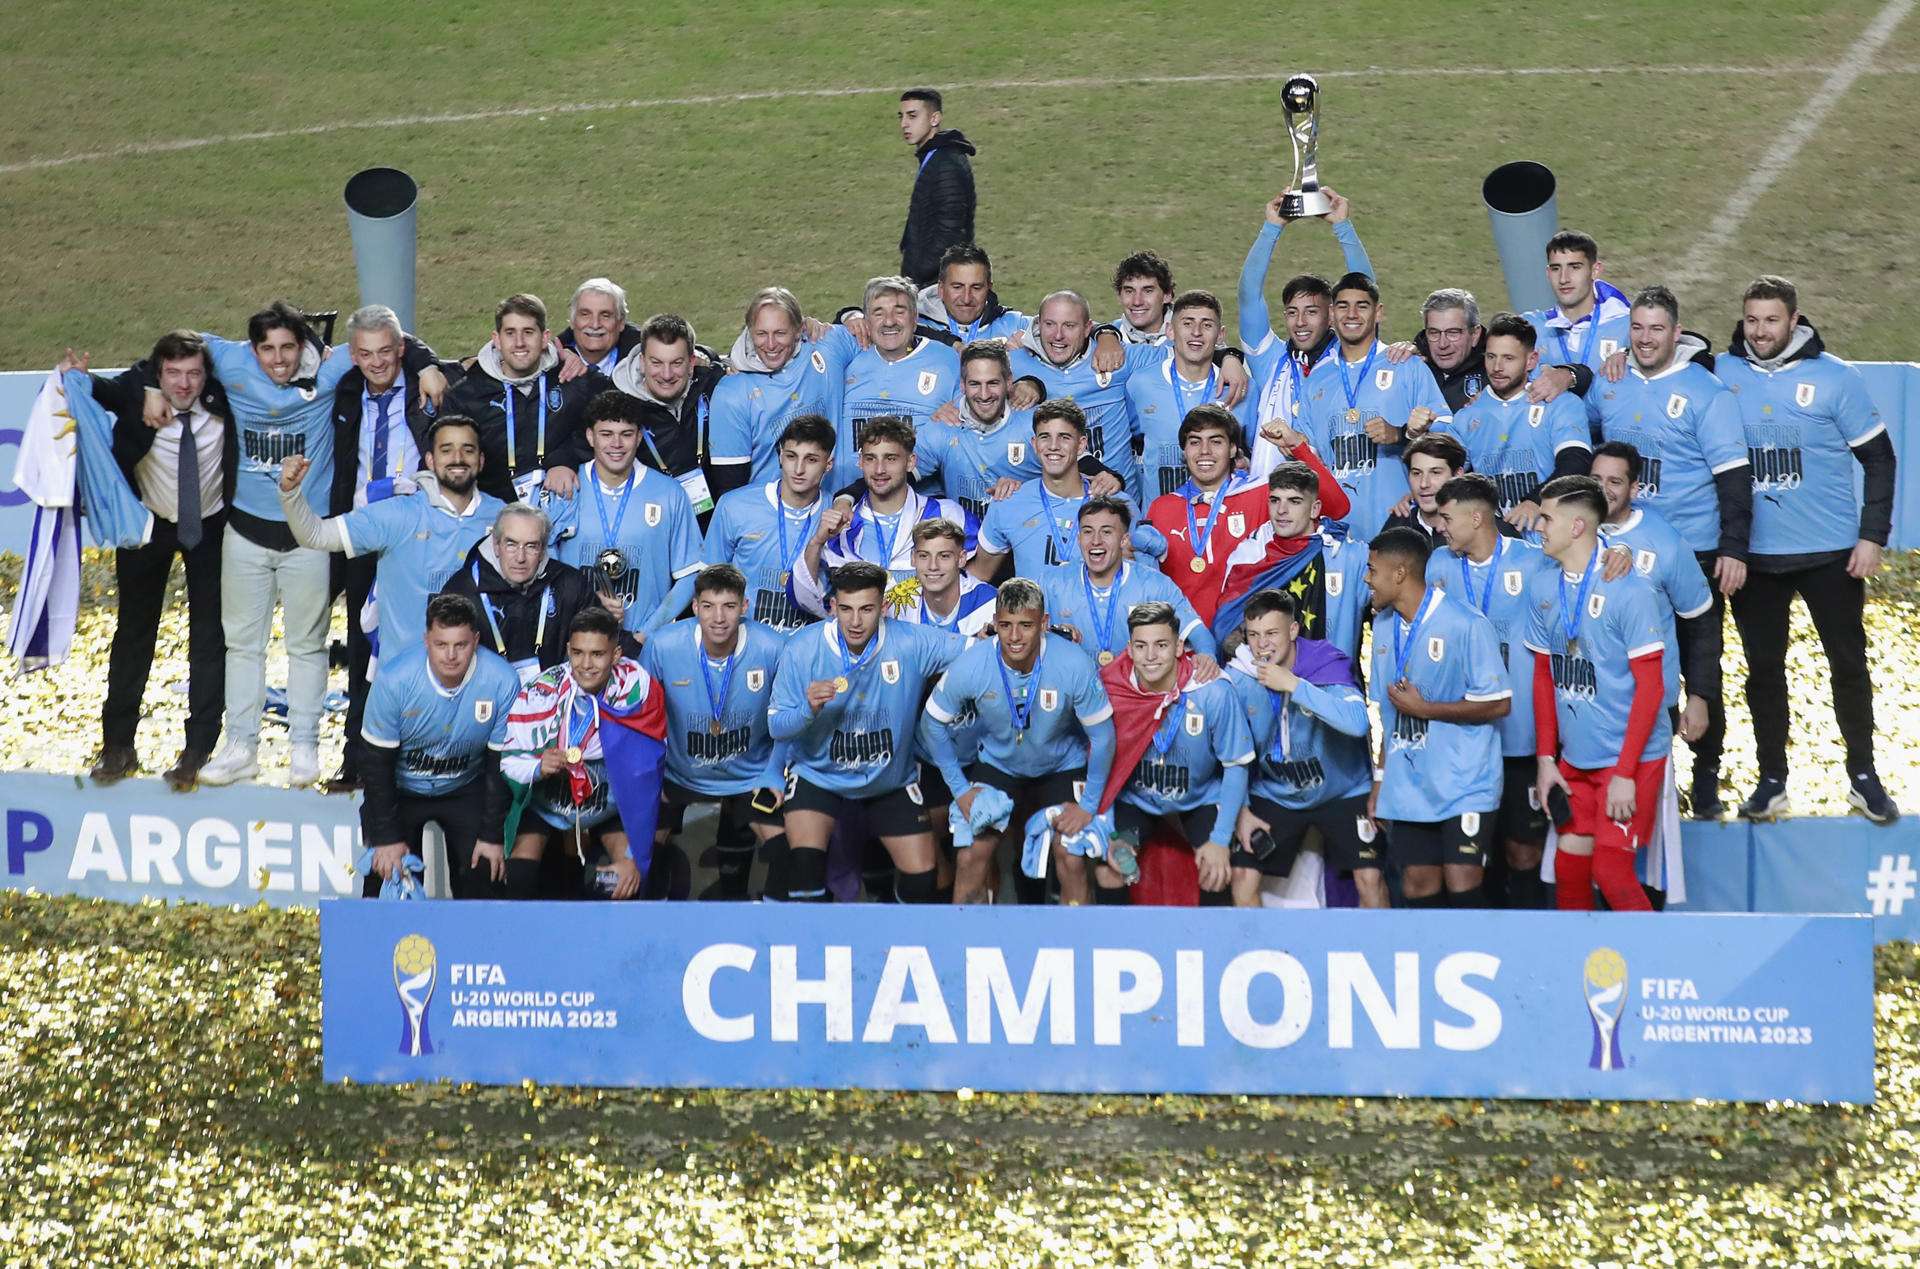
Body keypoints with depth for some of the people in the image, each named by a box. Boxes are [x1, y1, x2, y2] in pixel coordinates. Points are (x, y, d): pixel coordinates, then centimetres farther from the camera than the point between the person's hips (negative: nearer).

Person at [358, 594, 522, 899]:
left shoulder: (503, 682, -22)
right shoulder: (394, 677, -24)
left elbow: (501, 763, -10)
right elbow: (377, 762, -14)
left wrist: (492, 836, -9)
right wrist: (387, 837, -14)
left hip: (465, 790, 1)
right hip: (401, 790, -1)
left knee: (485, 874, -13)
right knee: (387, 875, -10)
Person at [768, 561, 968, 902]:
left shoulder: (912, 644, -17)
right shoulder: (802, 650, -17)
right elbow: (776, 727, -15)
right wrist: (808, 710, -34)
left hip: (892, 781, 2)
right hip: (818, 775, -1)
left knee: (922, 881, 3)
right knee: (805, 861, -25)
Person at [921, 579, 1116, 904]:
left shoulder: (1075, 665, -28)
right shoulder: (969, 666, -25)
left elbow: (1102, 736, -14)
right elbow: (933, 724, -7)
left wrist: (1088, 805, -14)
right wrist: (960, 789, -9)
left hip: (1062, 765, -1)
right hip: (997, 764, 1)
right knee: (970, 859, -10)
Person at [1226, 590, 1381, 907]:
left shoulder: (1326, 664, -20)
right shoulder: (1237, 679, -11)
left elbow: (1357, 722, -38)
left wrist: (1294, 685, -37)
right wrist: (1242, 809, -4)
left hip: (1342, 791, -2)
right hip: (1274, 795, 2)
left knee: (1370, 878, -12)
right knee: (1243, 875, -7)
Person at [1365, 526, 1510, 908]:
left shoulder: (1466, 625, -13)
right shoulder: (1384, 624, 9)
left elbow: (1498, 704, -13)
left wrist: (1423, 708, -13)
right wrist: (1380, 778, 14)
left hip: (1464, 783, -6)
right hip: (1408, 785, 6)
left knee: (1461, 886, -14)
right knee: (1418, 886, 4)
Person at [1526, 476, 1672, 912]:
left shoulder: (1629, 590, -13)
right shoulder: (1541, 588, 5)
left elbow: (1649, 686, -13)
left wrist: (1625, 773, -16)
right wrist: (1545, 758, 8)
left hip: (1630, 758, -6)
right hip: (1573, 760, 6)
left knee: (1610, 871, -11)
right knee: (1569, 868, 5)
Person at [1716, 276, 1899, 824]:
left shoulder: (1835, 377, -7)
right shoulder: (1723, 374, -2)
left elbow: (1878, 458, -1)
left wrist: (1873, 536, -8)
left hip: (1831, 552, -1)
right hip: (1753, 553, 1)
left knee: (1849, 664, 7)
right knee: (1764, 669, 9)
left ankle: (1863, 776, 20)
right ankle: (1771, 779, 21)